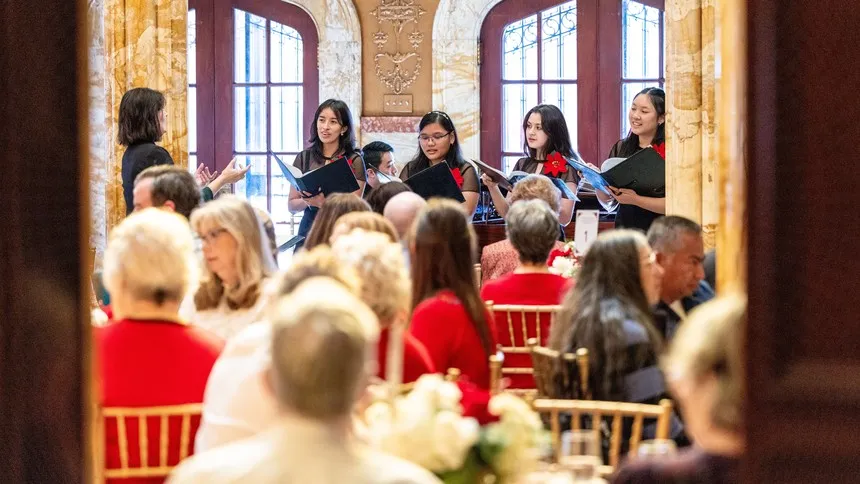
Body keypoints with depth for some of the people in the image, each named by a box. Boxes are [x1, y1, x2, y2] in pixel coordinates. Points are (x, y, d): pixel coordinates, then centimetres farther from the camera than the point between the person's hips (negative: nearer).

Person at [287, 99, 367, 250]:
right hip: (309, 230, 2)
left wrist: (325, 203, -19)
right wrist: (308, 201, -10)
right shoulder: (303, 158, 9)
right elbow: (291, 206, 11)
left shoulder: (354, 161, 1)